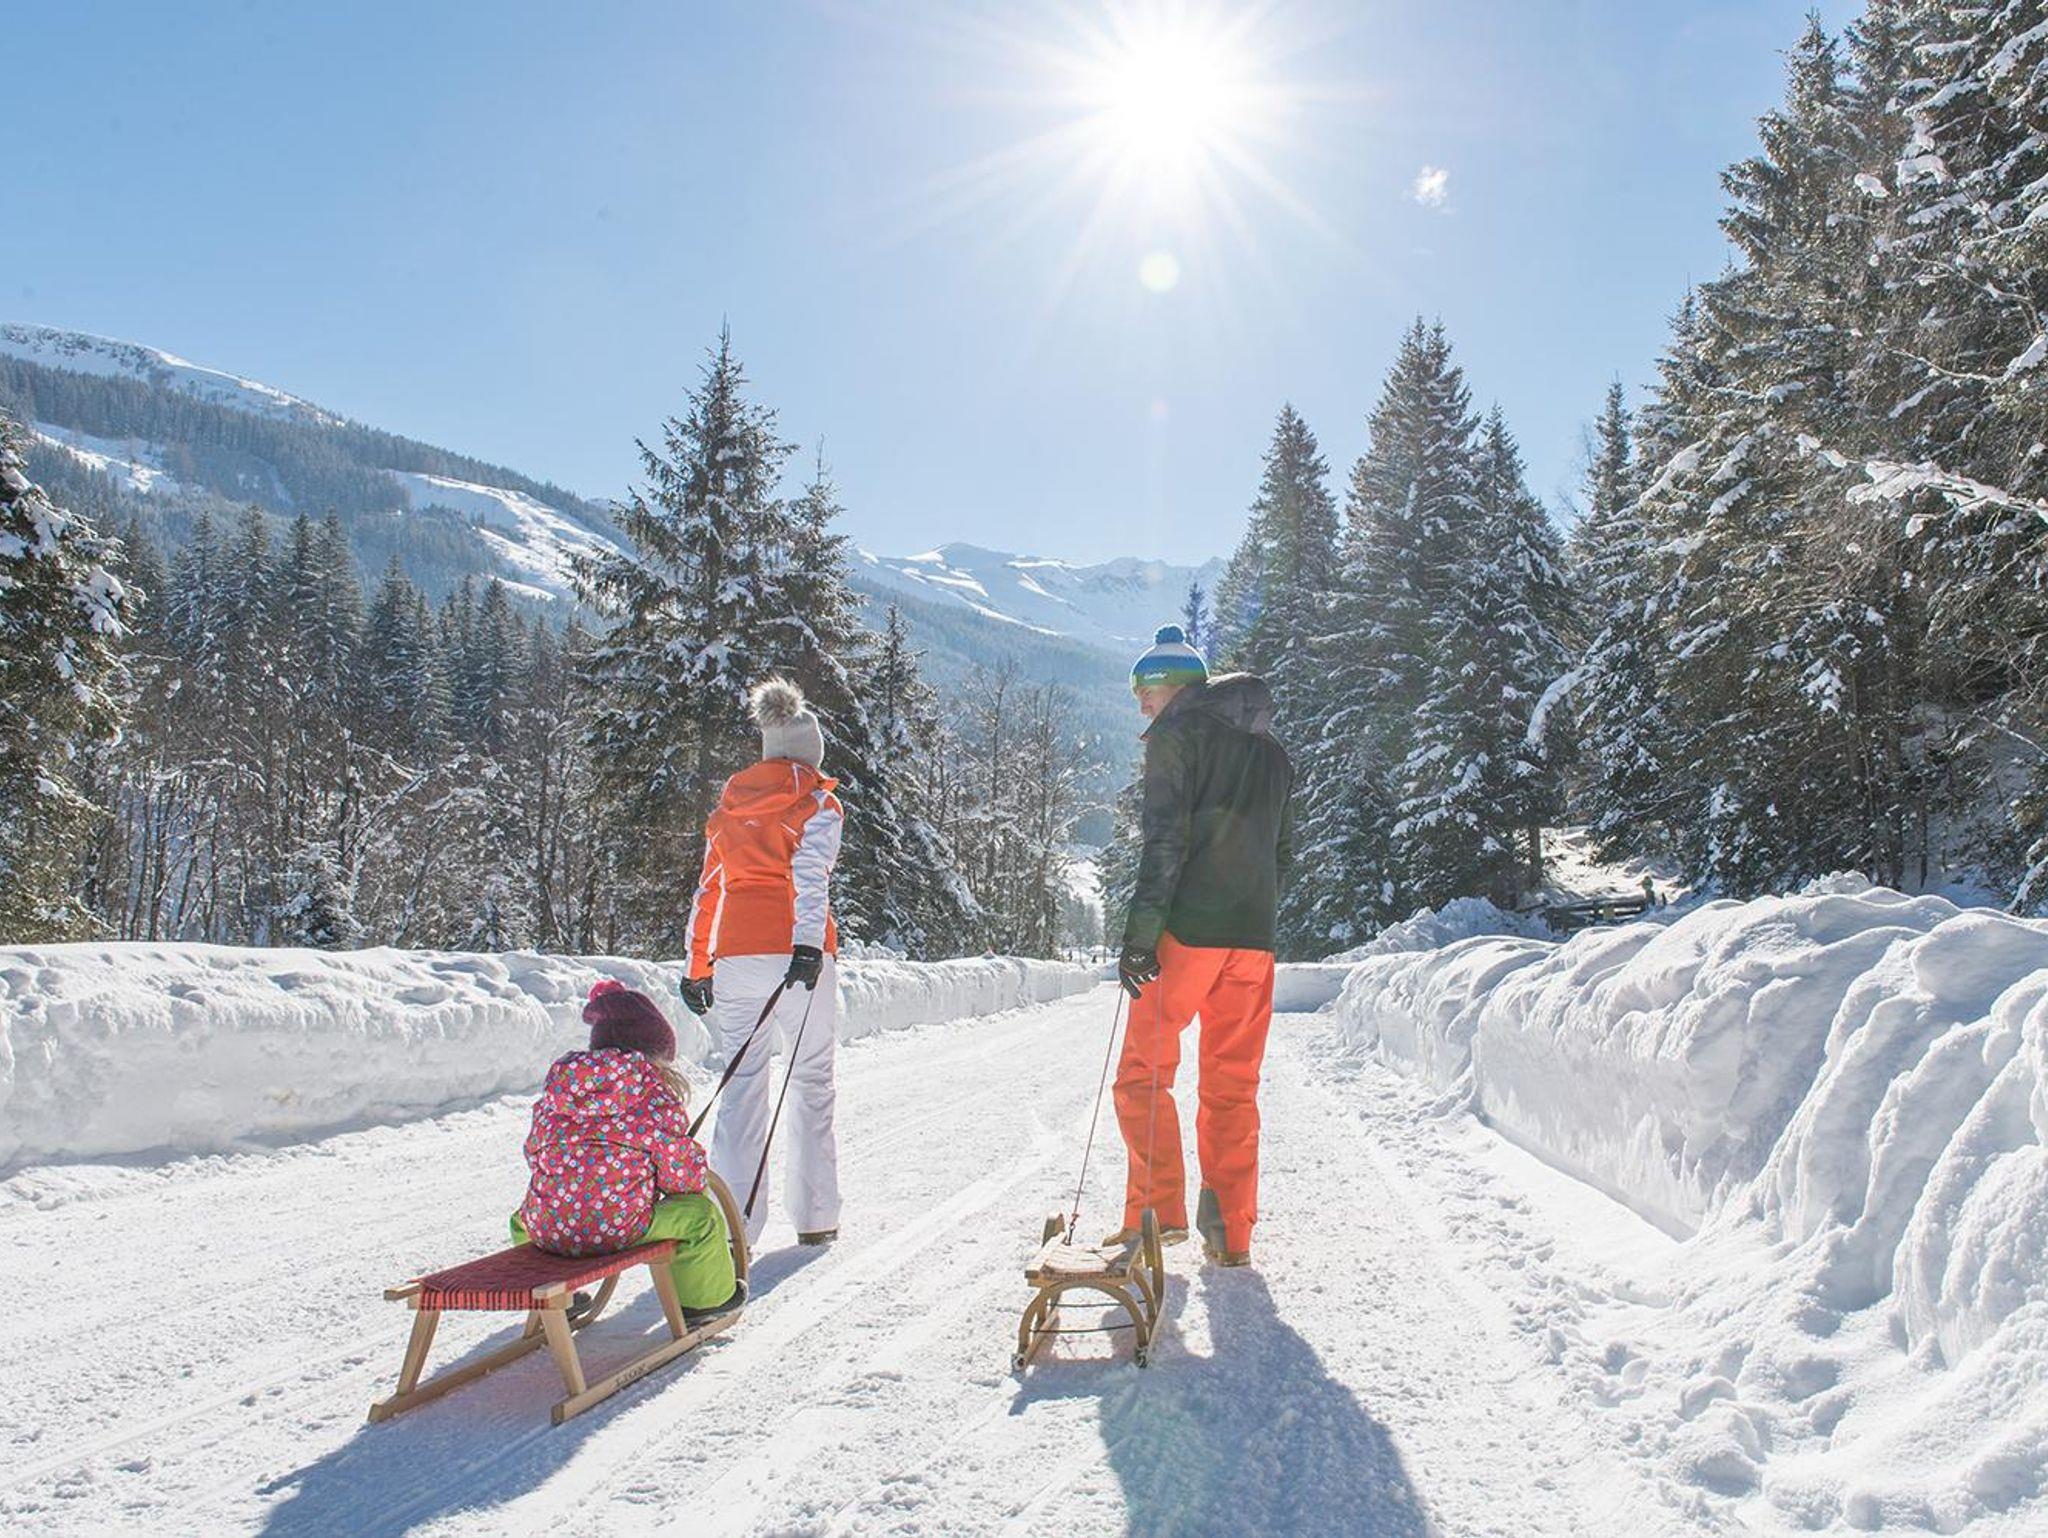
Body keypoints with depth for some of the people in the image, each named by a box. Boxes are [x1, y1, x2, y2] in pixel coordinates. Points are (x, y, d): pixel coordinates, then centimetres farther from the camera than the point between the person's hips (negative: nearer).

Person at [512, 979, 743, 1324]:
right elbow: (681, 1171, -3)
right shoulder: (653, 1090, -4)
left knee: (522, 1220, 39)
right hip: (619, 1229, -5)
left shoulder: (558, 1078, 10)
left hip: (546, 1230, 5)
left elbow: (534, 1151, 17)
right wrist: (692, 1178, 20)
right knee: (700, 1214, 16)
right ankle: (703, 1298, 33)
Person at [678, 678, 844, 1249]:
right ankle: (815, 1216, 14)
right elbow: (811, 875, -14)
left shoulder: (729, 807, 17)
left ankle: (735, 1220, -4)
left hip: (736, 955, 3)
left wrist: (698, 967, 21)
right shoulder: (818, 804, 3)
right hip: (793, 948, -3)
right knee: (813, 1078, 9)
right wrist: (810, 945, -25)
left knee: (743, 1082, 5)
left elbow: (707, 890, 17)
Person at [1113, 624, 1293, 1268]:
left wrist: (1140, 929, -14)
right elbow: (1284, 848, 20)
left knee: (1144, 1074, 4)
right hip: (1254, 936, 7)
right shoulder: (1271, 751, 20)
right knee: (1233, 1088, 10)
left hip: (1188, 928, -6)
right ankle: (1231, 1233, 9)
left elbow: (1165, 837, -12)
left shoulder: (1177, 732, -1)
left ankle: (1158, 1212, 0)